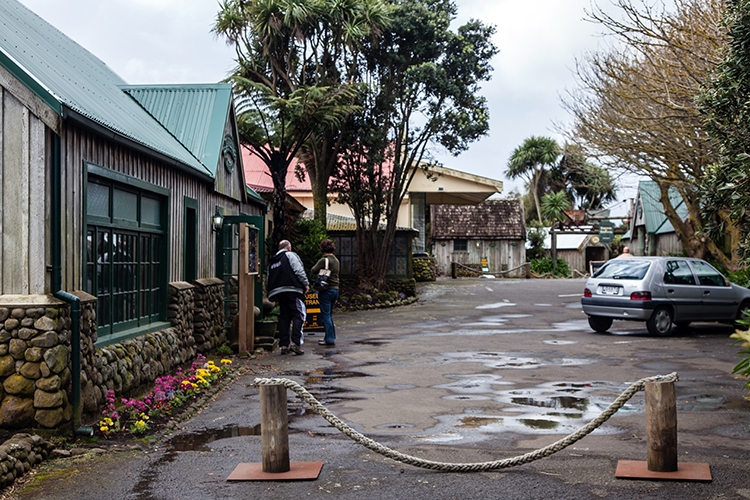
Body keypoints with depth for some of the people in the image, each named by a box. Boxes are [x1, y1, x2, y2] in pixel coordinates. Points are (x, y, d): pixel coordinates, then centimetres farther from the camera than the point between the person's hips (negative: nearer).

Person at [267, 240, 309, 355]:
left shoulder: (272, 261, 21)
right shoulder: (290, 255, 0)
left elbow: (269, 279, 20)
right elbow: (299, 270, -11)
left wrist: (272, 295, 24)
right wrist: (306, 284, -4)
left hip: (279, 292, 7)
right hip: (293, 290, -7)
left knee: (284, 317, 11)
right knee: (299, 315, -6)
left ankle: (284, 345, 8)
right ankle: (295, 343, -18)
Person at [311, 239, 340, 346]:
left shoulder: (324, 260, -14)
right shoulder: (336, 260, 10)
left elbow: (314, 271, -14)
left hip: (326, 290, -8)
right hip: (335, 289, 8)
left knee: (325, 315, -2)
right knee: (329, 314, 18)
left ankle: (330, 339, -3)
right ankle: (331, 337, 22)